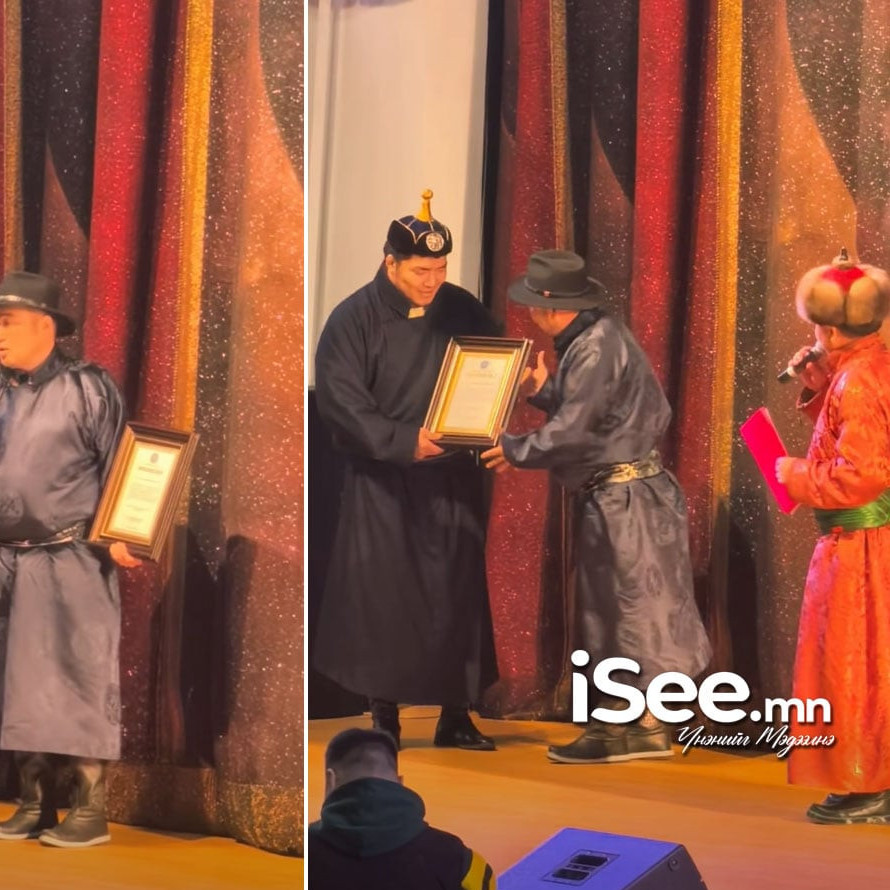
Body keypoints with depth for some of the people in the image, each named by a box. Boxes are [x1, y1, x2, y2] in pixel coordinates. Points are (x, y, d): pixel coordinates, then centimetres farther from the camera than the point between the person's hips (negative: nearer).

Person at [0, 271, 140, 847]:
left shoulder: (88, 388, -4)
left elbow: (118, 470, -7)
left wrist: (117, 537, -15)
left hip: (72, 562, -6)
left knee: (79, 682, -4)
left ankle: (91, 813, 1)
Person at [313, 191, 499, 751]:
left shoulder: (463, 311, 4)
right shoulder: (356, 318, -6)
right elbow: (340, 400, -12)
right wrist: (403, 442, -22)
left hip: (454, 480, 3)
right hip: (383, 482, -3)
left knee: (458, 593, 4)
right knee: (381, 596, -1)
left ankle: (457, 716, 14)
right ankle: (384, 718, 10)